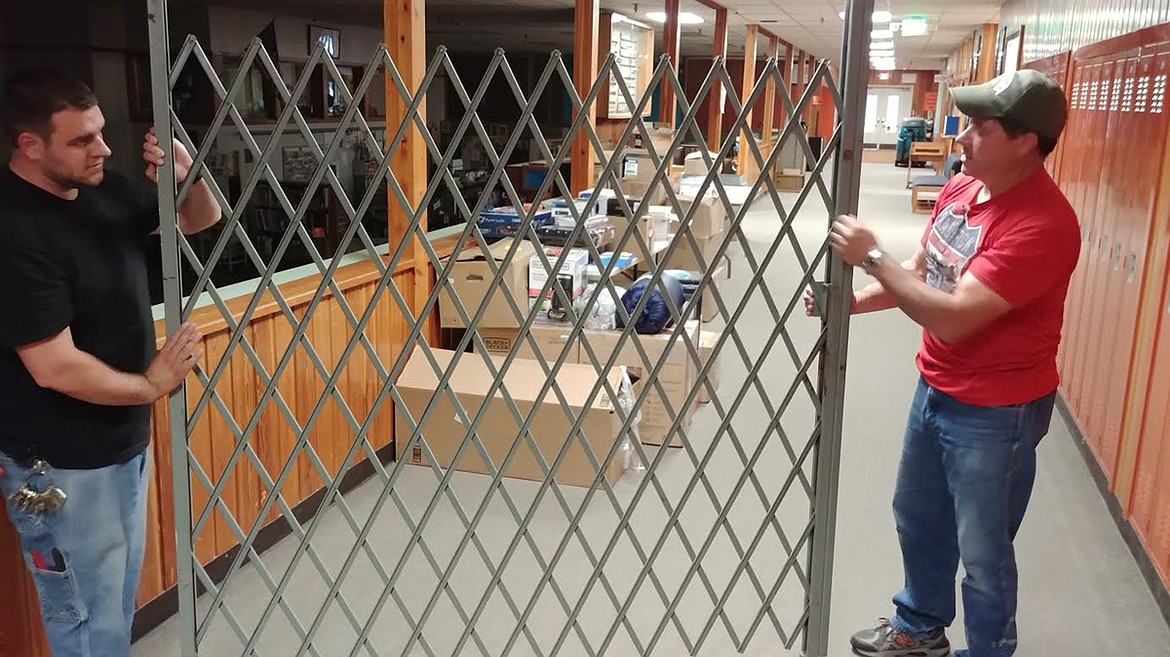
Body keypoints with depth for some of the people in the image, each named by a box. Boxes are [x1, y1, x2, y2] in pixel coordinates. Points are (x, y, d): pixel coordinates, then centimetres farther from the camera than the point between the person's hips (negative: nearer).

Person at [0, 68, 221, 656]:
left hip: (124, 443, 8)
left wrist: (188, 177, -10)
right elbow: (56, 369, -26)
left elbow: (200, 220, 12)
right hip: (61, 465, -8)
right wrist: (153, 384, -12)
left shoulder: (105, 190, -1)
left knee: (119, 605, 23)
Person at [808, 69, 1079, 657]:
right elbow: (920, 272, 10)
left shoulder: (1042, 225, -28)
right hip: (936, 388, 9)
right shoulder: (961, 187, -1)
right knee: (917, 519, 24)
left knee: (981, 551, 10)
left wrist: (871, 259, -25)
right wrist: (851, 301, -4)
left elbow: (952, 317, -31)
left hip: (995, 411, -8)